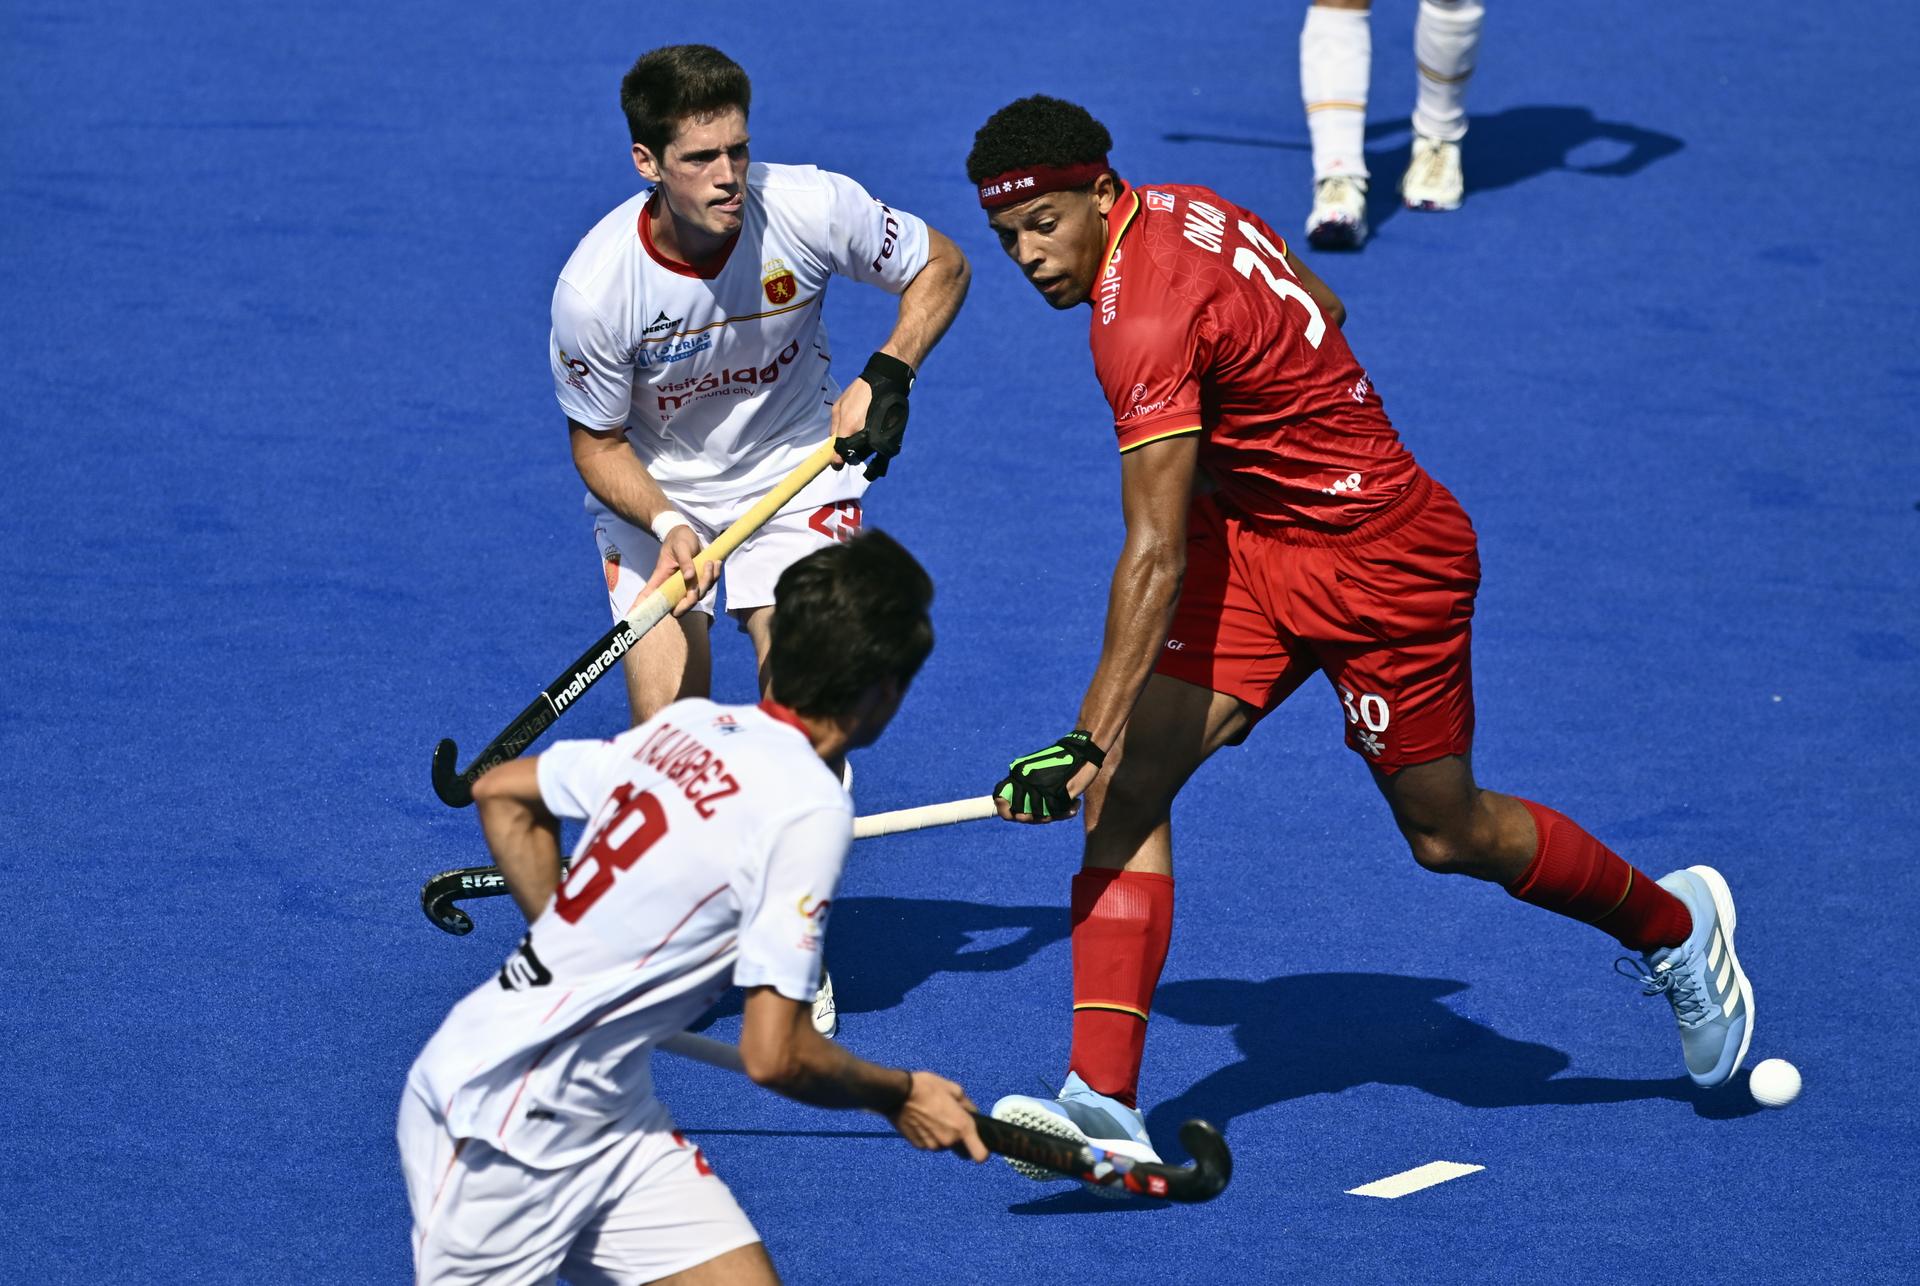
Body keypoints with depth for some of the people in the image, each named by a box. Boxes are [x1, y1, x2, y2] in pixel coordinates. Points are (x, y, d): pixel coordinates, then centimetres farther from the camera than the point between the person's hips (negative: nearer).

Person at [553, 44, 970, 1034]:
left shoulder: (811, 209, -24)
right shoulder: (594, 289, -26)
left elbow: (940, 266, -4)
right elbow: (597, 441, -10)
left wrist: (888, 373, -19)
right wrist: (664, 525, -28)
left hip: (797, 474, 0)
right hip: (655, 495, 0)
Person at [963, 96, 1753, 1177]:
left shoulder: (1144, 323, -30)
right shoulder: (1182, 210, -3)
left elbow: (1155, 558, -34)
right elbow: (1323, 308, 14)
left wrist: (1093, 736, -38)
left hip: (1384, 556, -9)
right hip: (1252, 532, 9)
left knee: (1448, 834, 9)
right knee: (1128, 787, -7)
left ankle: (1676, 926, 37)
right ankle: (1104, 1099, -12)